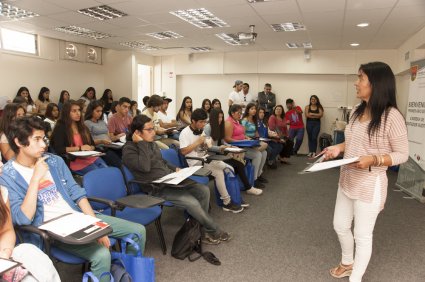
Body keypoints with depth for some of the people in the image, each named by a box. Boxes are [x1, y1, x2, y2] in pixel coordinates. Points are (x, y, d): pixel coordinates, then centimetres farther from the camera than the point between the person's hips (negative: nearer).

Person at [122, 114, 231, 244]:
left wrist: (175, 169, 9)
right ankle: (214, 231, 0)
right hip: (157, 188, -8)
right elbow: (145, 167, -30)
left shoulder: (152, 143, 10)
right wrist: (141, 143, -22)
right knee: (192, 202, -23)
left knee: (204, 190, -6)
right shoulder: (129, 149, -13)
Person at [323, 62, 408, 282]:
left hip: (370, 185, -7)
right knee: (340, 226, 21)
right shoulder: (357, 111, 3)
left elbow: (402, 154, -13)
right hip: (347, 181, 8)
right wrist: (339, 147, -2)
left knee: (362, 236, 9)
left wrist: (373, 160, -28)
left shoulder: (391, 116, -19)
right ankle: (348, 263, 47)